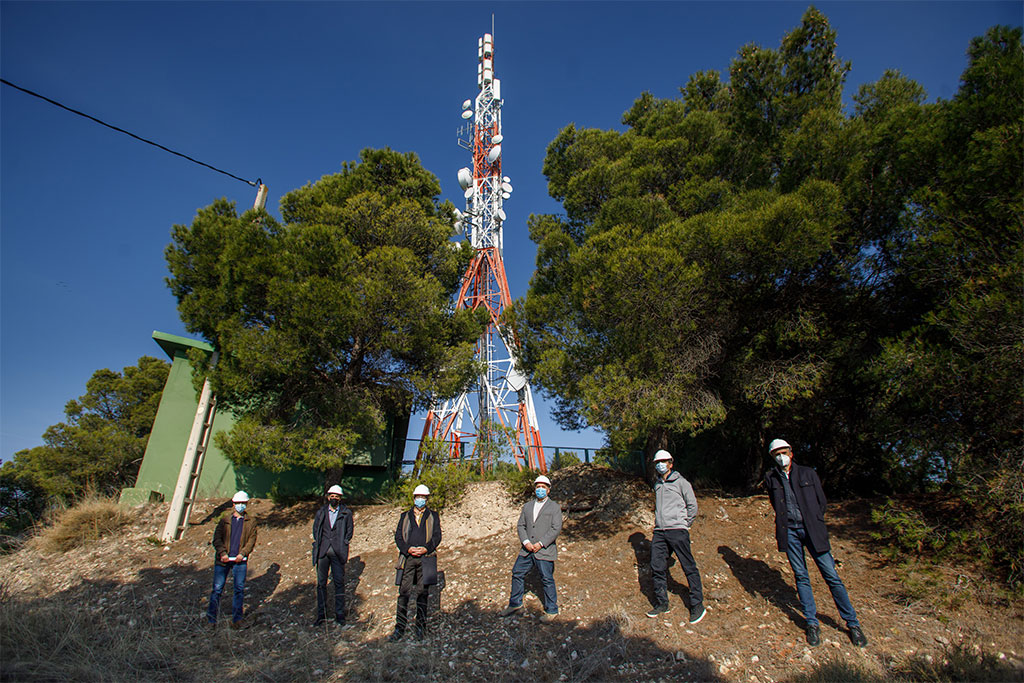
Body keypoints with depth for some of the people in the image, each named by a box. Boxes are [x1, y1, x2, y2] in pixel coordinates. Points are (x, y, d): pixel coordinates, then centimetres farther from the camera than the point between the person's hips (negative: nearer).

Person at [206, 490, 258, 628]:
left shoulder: (251, 522, 9)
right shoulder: (224, 520, 10)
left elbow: (252, 540, 3)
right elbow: (217, 538, 3)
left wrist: (242, 554, -11)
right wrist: (222, 553, -11)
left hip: (240, 560, 0)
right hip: (223, 560, 0)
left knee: (239, 589, 0)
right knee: (217, 588, 2)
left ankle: (236, 618, 10)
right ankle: (211, 617, 19)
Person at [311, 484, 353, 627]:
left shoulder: (346, 513, 6)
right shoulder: (321, 512, 11)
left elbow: (349, 532, 10)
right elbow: (315, 529, 16)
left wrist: (343, 544, 0)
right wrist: (318, 544, 6)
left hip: (338, 552, -2)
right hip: (322, 552, 2)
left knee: (339, 583, -1)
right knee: (321, 583, 4)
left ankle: (340, 615, 7)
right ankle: (321, 615, 14)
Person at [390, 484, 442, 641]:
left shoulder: (433, 516, 13)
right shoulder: (405, 516, 16)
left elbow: (437, 536, 5)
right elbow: (398, 536, 7)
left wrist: (425, 549, -11)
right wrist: (408, 549, -9)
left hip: (425, 558, -1)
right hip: (408, 557, 1)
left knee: (422, 593, 2)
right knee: (404, 592, -3)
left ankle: (421, 628, 12)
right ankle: (399, 628, 5)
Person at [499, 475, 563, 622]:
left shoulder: (554, 507, 0)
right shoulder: (527, 506, 14)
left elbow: (556, 528, -9)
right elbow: (521, 525, 8)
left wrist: (541, 544, -15)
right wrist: (526, 542, -9)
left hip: (544, 551, -5)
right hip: (527, 549, 5)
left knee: (547, 580, 0)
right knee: (517, 574, 10)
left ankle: (552, 610, 16)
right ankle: (515, 604, 29)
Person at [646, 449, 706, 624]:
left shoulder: (681, 482, 1)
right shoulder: (657, 484, 18)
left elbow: (692, 505, 2)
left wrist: (684, 525, 2)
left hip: (677, 530, -6)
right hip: (659, 531, 6)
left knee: (689, 567, -3)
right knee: (657, 567, 3)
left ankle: (697, 604, 8)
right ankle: (661, 603, 15)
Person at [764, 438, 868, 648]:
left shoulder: (808, 473, 2)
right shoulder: (770, 478, 4)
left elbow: (821, 501, 10)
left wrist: (814, 523, 9)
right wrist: (786, 521, 9)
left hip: (812, 529, -1)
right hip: (789, 531, 1)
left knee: (831, 575, 1)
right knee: (801, 577, 5)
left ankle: (852, 623, 14)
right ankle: (812, 623, 15)